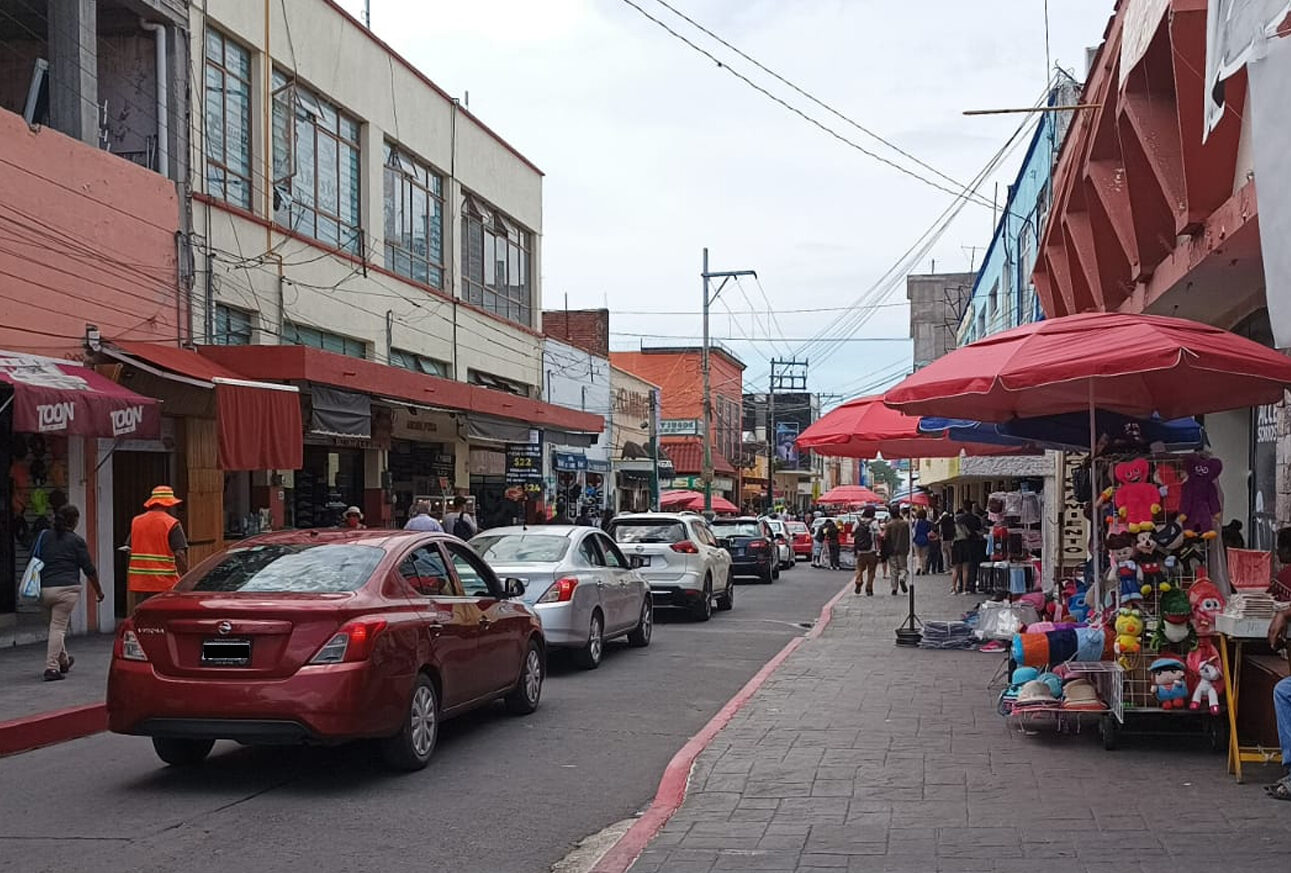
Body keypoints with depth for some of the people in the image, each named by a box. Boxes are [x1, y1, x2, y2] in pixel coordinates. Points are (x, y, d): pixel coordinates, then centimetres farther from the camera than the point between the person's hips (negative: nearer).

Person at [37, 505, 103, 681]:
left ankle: (63, 661, 33)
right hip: (67, 588, -5)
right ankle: (52, 667, -9)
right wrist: (99, 591, 11)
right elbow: (89, 570, -1)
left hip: (44, 588, 5)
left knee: (56, 625, 21)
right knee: (58, 627, -4)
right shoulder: (76, 541, -2)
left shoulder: (43, 536, 11)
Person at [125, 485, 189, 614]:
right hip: (165, 584, -5)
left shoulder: (135, 522, 9)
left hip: (138, 583, 5)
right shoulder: (172, 524, -7)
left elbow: (129, 551, 12)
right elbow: (180, 555, -13)